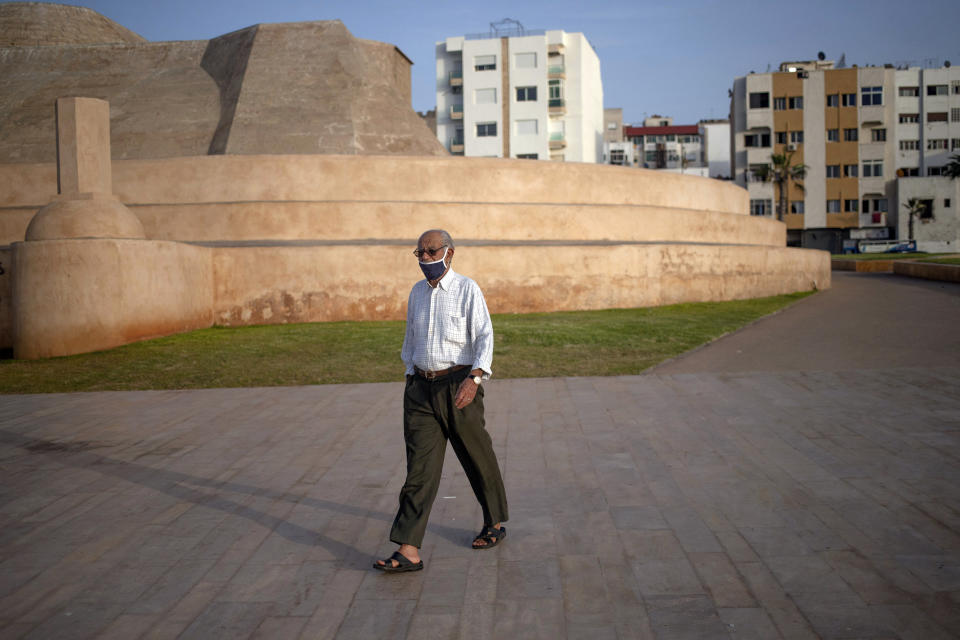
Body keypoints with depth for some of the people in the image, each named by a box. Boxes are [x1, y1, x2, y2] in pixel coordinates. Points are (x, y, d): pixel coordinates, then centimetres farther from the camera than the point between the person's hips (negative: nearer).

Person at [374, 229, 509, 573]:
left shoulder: (467, 290, -5)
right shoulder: (417, 292, 13)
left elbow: (484, 336, -14)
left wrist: (474, 379, -27)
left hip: (458, 385, -4)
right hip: (421, 388, 4)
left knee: (478, 458, 9)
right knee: (420, 466, -3)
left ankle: (496, 523, 32)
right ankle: (408, 550, -7)